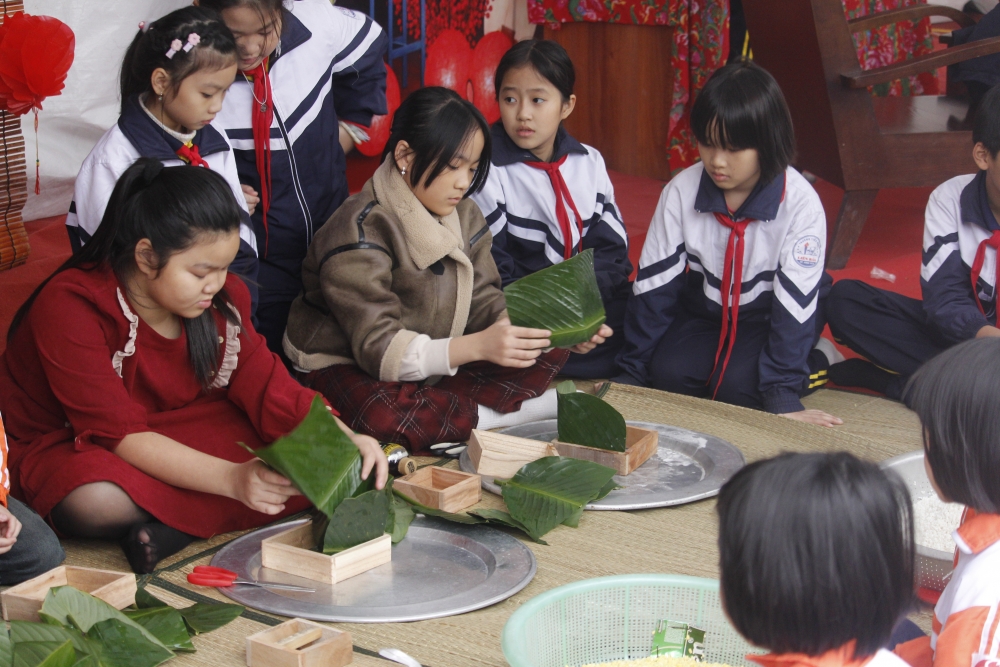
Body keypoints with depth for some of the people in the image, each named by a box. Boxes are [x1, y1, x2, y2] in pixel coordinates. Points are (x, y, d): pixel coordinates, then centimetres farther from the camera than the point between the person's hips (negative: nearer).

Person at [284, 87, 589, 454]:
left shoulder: (463, 216, 1)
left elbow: (484, 304, -4)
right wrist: (477, 345, -42)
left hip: (437, 365, 7)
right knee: (383, 415, -41)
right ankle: (541, 406, -26)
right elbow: (379, 350, -29)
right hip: (349, 368, -7)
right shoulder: (361, 231, -23)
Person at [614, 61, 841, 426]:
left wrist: (782, 394, -28)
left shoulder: (800, 204, -25)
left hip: (770, 313, -3)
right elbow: (654, 282, -11)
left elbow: (795, 299, -23)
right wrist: (632, 369, -10)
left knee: (737, 387, -26)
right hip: (705, 309, 3)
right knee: (669, 373, -22)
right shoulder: (681, 191, -17)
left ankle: (818, 361, 1)